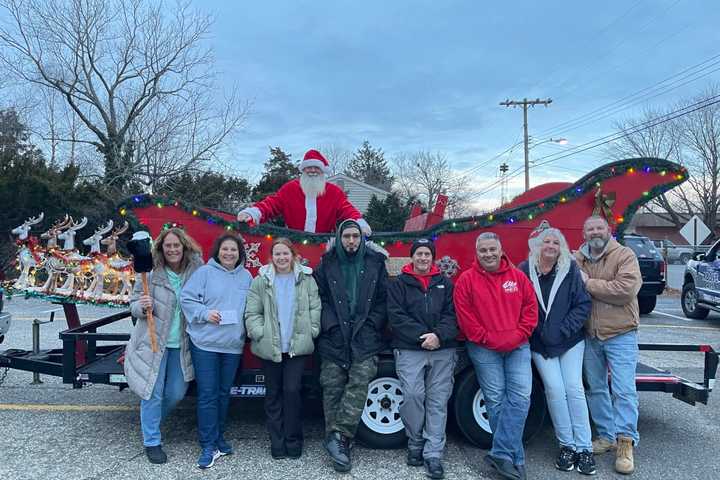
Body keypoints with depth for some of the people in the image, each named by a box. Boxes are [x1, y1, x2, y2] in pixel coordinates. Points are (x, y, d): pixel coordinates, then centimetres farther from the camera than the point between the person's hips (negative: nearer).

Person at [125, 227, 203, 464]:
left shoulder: (195, 272, -2)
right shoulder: (150, 273, -8)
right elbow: (133, 305, -3)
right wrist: (143, 307, -23)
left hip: (181, 345, 3)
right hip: (153, 342, -3)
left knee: (176, 393, 11)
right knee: (153, 393, 2)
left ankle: (151, 421, 40)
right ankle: (152, 442, 19)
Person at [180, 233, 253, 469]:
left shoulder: (246, 276, 8)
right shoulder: (204, 272, -4)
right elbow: (186, 298, -6)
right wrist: (205, 313, -19)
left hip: (233, 344, 4)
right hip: (205, 343, -4)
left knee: (224, 393, 15)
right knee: (207, 394, -3)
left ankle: (218, 437, 30)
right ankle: (208, 446, 4)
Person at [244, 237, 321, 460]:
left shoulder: (306, 279, 4)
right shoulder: (261, 281, 4)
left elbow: (315, 309, 4)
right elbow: (252, 313, 2)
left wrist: (311, 331, -6)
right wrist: (260, 333, -9)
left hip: (297, 346, -1)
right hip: (270, 347, 1)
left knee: (292, 390, -6)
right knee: (273, 394, 9)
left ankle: (293, 441, 11)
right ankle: (277, 443, 21)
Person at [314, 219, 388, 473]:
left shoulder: (375, 264, 9)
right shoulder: (327, 265, 8)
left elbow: (384, 299, 6)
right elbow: (320, 297, 5)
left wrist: (371, 324, -4)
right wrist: (329, 324, -5)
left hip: (365, 338, 0)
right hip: (334, 338, 1)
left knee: (359, 383, -13)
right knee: (333, 389, 1)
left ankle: (338, 436, -10)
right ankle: (339, 442, 9)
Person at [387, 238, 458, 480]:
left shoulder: (445, 283, 14)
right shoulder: (399, 284, 8)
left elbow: (452, 314, 4)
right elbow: (396, 316, -4)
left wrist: (439, 335, -14)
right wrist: (422, 336, -13)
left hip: (443, 351, 2)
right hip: (409, 350, -2)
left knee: (438, 401, 0)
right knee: (412, 396, -9)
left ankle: (433, 454, 5)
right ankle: (415, 443, 12)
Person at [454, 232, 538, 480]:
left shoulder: (518, 277, 6)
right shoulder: (467, 279, -2)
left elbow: (530, 308, 7)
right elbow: (464, 316, -6)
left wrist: (518, 336, -5)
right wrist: (488, 339, -9)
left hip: (517, 347, 3)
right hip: (484, 349, -2)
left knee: (520, 397, -8)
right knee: (496, 401, 1)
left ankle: (500, 454, -1)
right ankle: (514, 458, 11)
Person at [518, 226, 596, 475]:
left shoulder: (571, 269, -4)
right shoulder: (525, 270, -3)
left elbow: (583, 304, -5)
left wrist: (564, 330, -11)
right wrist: (528, 332, -5)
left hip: (570, 341, 0)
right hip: (539, 344, 0)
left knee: (574, 388, -3)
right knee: (554, 389, -5)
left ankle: (584, 448, 6)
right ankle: (567, 445, 9)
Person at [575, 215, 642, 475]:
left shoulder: (624, 255, -8)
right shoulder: (576, 259, 6)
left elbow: (627, 289, -22)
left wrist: (588, 283, -17)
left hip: (620, 335, -5)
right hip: (589, 336, 5)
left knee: (624, 390, -4)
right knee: (596, 389, 14)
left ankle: (626, 441, 5)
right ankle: (606, 435, 27)